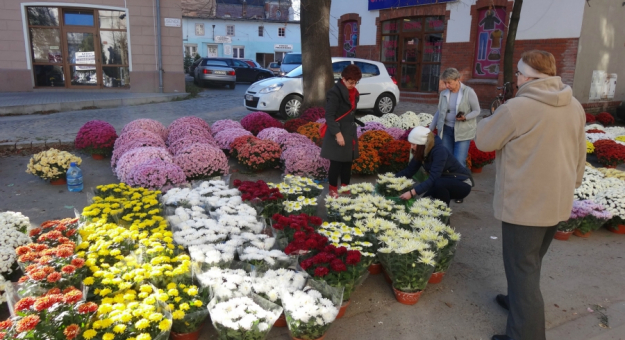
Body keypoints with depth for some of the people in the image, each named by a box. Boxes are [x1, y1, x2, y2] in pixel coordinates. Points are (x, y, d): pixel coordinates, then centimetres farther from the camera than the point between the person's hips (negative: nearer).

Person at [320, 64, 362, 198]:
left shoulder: (354, 92, 10)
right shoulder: (335, 92, -16)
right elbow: (329, 116, -18)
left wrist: (353, 131, 16)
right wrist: (337, 133, -22)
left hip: (350, 132, 8)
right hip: (338, 133, -8)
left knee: (348, 161, 13)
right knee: (336, 163, 0)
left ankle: (345, 186, 26)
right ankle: (333, 189, 13)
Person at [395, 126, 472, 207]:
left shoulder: (439, 151, -31)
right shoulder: (422, 152, -8)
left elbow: (432, 179, -38)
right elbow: (409, 171, -3)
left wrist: (412, 193, -45)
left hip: (463, 183, -7)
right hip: (445, 183, 7)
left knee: (438, 183, -34)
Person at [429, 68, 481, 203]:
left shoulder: (469, 92, -9)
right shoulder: (444, 94, 3)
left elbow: (477, 111, -5)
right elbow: (439, 113, 12)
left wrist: (465, 117, -24)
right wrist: (431, 128, 11)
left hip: (463, 132, -4)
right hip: (446, 130, 4)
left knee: (459, 161, -7)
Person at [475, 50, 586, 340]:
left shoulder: (517, 107, -20)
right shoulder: (575, 107, 4)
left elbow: (483, 141, -7)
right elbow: (580, 154, 13)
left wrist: (493, 118, 10)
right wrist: (571, 183, 25)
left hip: (524, 204, -7)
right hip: (557, 201, 8)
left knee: (521, 267, 3)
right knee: (531, 262, 24)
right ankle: (520, 301, 43)